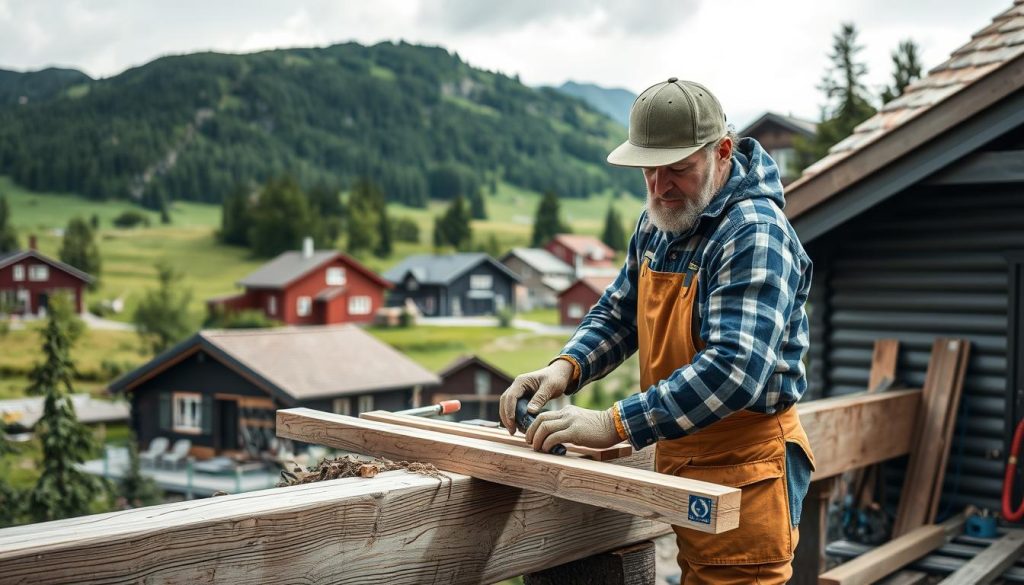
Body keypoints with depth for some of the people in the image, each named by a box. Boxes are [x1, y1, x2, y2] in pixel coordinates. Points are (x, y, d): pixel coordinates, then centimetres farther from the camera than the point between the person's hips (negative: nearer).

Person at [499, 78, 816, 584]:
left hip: (743, 472, -7)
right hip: (679, 461, 7)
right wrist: (565, 367, -7)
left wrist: (613, 425, -34)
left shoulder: (755, 236, -21)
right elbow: (619, 312, 13)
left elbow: (735, 369, -31)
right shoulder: (657, 221, 6)